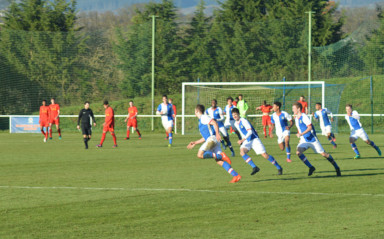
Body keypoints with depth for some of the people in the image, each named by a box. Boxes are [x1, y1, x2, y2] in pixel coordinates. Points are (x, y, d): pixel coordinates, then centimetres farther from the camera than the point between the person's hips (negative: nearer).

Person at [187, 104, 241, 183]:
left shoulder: (203, 117, 2)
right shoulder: (201, 120, 31)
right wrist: (195, 143, 34)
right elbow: (205, 138, 35)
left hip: (212, 138, -9)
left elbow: (214, 123, -14)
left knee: (200, 154, -20)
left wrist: (217, 133, -27)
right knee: (219, 161, -1)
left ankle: (221, 156, -24)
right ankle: (236, 176, -11)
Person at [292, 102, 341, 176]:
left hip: (312, 139, -7)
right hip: (304, 140, 7)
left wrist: (301, 134, -30)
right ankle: (311, 168, -8)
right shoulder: (296, 119, 10)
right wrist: (300, 137, 20)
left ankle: (337, 168, 13)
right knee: (298, 152, -18)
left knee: (323, 154, -3)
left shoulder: (304, 117, -15)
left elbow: (309, 127, -23)